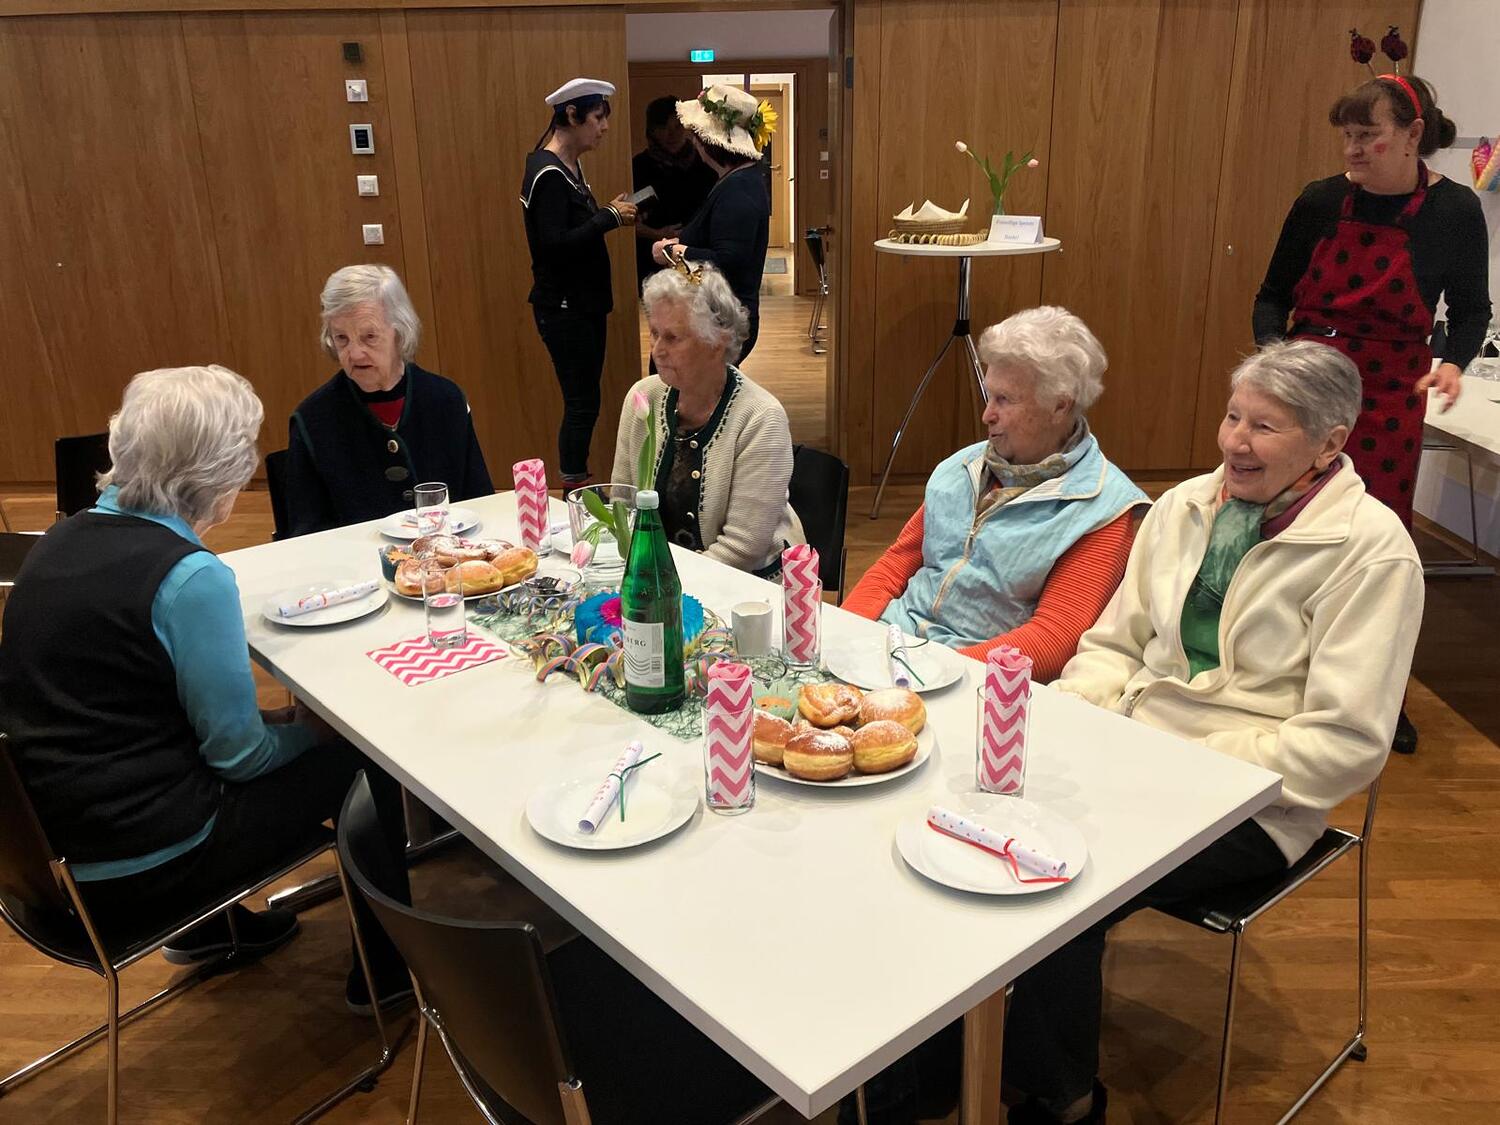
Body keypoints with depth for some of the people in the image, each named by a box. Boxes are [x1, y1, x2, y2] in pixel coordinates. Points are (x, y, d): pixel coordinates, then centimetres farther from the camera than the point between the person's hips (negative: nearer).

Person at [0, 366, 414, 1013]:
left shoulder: (61, 541, 2)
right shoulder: (190, 575, -24)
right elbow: (239, 753, -17)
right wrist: (310, 730, 2)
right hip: (142, 871, -8)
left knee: (285, 729, 26)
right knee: (368, 752, 5)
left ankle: (212, 925, 40)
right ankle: (385, 968, 22)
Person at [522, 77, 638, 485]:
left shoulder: (569, 166, 13)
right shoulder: (547, 173, -17)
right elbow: (554, 245, -24)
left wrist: (609, 214, 4)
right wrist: (608, 217, -18)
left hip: (583, 304, 10)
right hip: (563, 308, -10)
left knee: (584, 398, 13)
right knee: (581, 402, -5)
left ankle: (579, 481, 22)